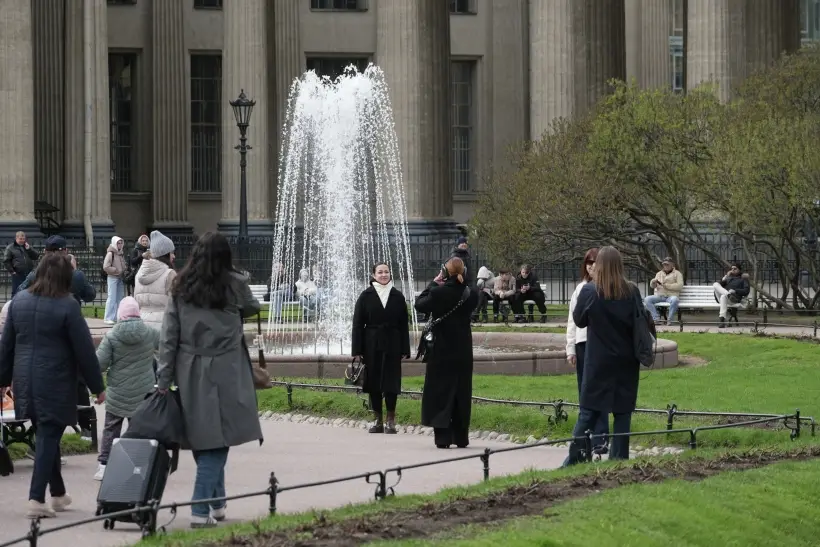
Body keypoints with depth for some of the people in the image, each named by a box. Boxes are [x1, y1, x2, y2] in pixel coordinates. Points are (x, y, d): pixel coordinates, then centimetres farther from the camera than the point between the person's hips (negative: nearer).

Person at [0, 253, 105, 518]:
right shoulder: (67, 306, -12)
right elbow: (84, 349, -9)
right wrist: (97, 386, 0)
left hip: (25, 382, 6)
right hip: (55, 384, -6)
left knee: (47, 436, 18)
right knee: (48, 438, -1)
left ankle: (58, 493, 29)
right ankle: (36, 499, -6)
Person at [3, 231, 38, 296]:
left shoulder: (27, 246, 13)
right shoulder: (10, 248, -1)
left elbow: (36, 257, 7)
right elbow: (6, 261, -4)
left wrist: (29, 249, -7)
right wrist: (11, 271, -10)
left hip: (29, 274, 4)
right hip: (17, 275, -4)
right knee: (16, 293, -1)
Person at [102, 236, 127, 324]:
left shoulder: (121, 254, 13)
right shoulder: (110, 253, -10)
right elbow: (106, 267, -16)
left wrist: (124, 271, 5)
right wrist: (116, 270, -15)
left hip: (120, 278, 8)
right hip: (113, 277, -8)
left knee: (120, 298, 10)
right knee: (112, 298, -10)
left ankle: (117, 317, 17)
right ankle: (108, 318, -8)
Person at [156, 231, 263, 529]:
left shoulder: (180, 288, 4)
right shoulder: (234, 285, -4)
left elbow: (168, 337, 2)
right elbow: (252, 308, 16)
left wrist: (164, 379, 4)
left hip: (190, 373, 4)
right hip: (224, 372, -4)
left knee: (201, 439, 14)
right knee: (217, 441, -2)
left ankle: (216, 503, 25)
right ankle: (201, 510, -10)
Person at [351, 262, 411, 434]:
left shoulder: (398, 297, 5)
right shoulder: (366, 296, 2)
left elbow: (403, 325, 6)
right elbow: (358, 324, 1)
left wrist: (405, 350, 0)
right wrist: (357, 350, -5)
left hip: (392, 346, 0)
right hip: (372, 345, 0)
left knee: (391, 383, -2)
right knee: (374, 383, 4)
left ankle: (391, 421, 5)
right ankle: (378, 421, 11)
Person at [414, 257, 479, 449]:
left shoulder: (438, 292, -16)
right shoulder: (470, 294, -5)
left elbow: (419, 304, -2)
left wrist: (434, 282, 3)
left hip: (441, 352, -4)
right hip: (463, 352, 4)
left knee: (440, 393, 2)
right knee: (461, 394, 12)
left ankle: (443, 437, -5)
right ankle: (461, 438, 15)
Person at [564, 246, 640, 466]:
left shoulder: (589, 291, -10)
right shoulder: (631, 292, -7)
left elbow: (578, 320, 2)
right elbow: (640, 323, -1)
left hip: (598, 361, -1)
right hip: (625, 362, 1)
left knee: (588, 411, 6)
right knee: (622, 411, 7)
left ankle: (574, 457, 4)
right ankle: (618, 458, 6)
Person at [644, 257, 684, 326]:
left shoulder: (677, 274, 9)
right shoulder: (659, 274, 21)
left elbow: (680, 286, -6)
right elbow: (652, 286, 15)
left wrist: (667, 285, -14)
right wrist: (653, 282, -10)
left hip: (671, 296, -4)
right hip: (659, 296, 4)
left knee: (674, 300, -40)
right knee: (647, 299, -24)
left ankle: (670, 320, -27)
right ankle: (656, 318, -25)